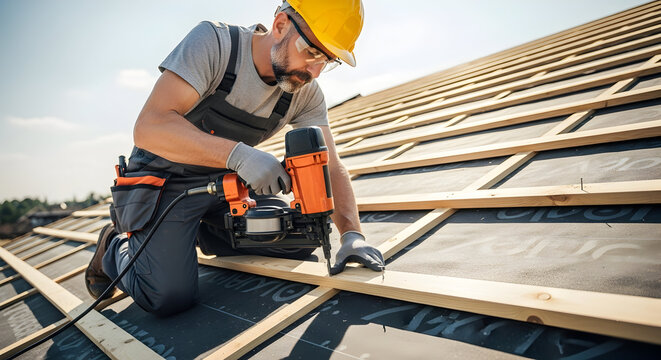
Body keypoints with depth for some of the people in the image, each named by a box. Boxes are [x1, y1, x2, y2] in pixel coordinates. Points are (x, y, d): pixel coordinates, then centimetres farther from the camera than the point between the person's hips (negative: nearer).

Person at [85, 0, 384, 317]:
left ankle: (203, 234, 14)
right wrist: (238, 154, -44)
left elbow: (331, 168, -9)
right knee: (170, 296, -20)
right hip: (164, 182, -5)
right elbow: (149, 127, -31)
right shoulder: (213, 42, -23)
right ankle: (115, 248, 13)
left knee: (300, 240, -6)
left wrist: (351, 234, -24)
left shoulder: (306, 94, -8)